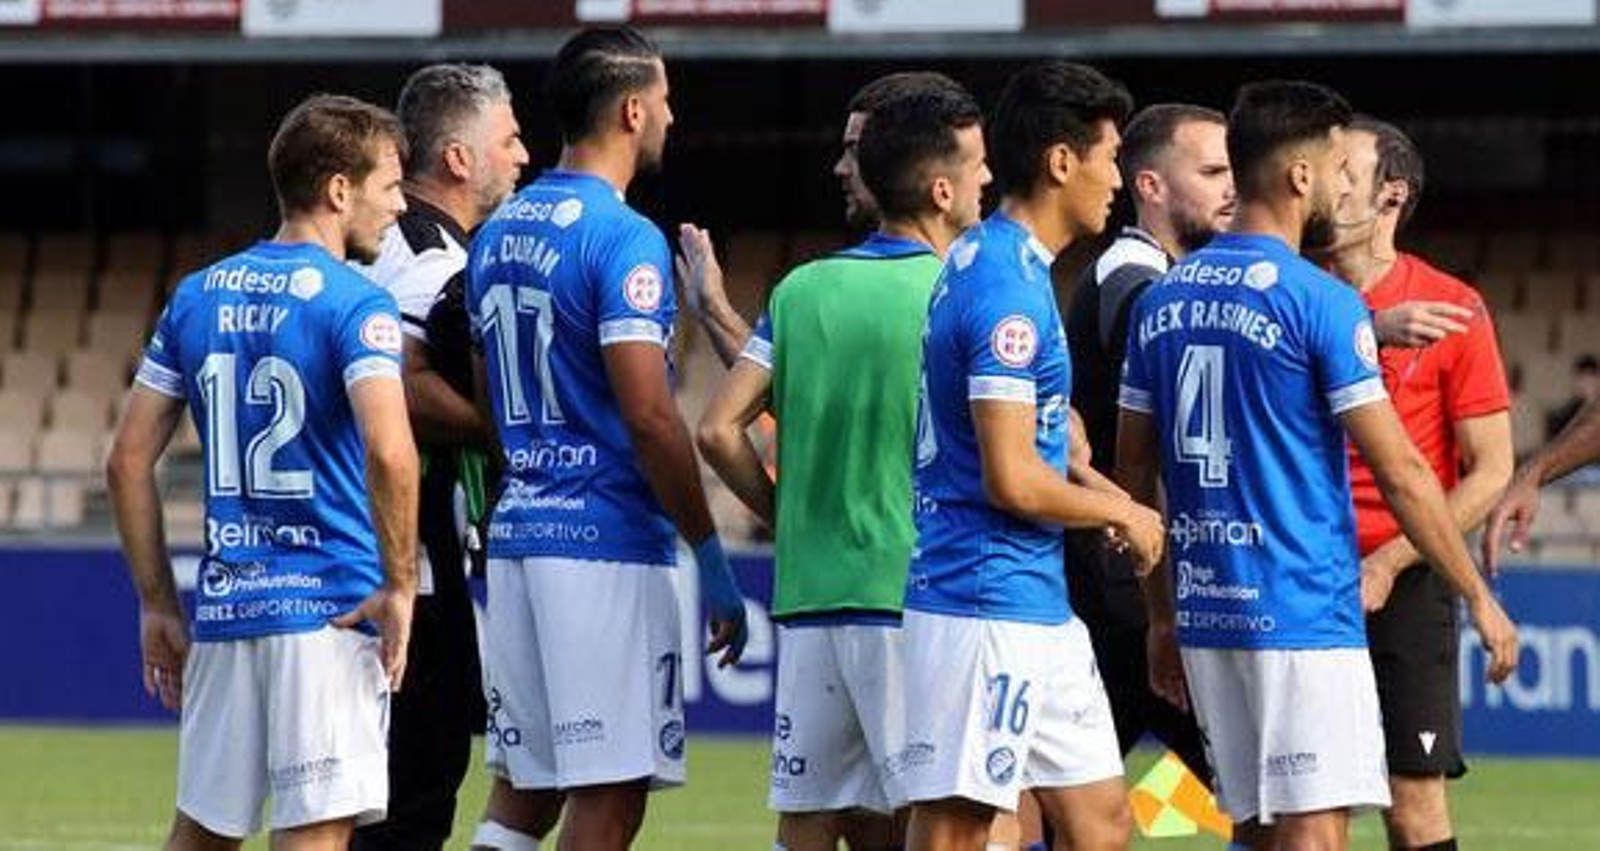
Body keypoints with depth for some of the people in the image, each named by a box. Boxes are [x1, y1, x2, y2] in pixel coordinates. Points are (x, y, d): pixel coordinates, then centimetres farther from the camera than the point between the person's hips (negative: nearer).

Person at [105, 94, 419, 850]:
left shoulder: (196, 298, 11)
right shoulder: (355, 306, -8)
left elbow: (128, 461, 10)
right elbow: (390, 453, -24)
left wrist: (156, 603, 15)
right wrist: (399, 585, -13)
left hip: (224, 607, 6)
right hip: (331, 608, -6)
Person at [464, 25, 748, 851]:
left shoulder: (499, 232, 13)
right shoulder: (624, 240, -13)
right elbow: (649, 417, -17)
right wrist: (712, 558, -12)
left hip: (518, 534, 8)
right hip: (608, 544, -8)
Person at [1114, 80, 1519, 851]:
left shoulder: (1162, 302, 10)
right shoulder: (1320, 303, -11)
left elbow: (1132, 474, 14)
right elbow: (1399, 472, -11)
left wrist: (1163, 617, 21)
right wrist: (1479, 597, -3)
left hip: (1205, 611, 7)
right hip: (1302, 613, -7)